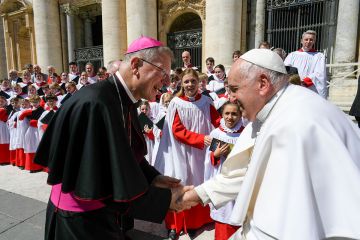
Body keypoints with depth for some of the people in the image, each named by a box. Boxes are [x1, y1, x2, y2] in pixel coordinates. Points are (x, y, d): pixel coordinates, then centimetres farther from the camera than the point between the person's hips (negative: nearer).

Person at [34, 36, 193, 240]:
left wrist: (153, 178, -5)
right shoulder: (95, 104, -29)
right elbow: (113, 182, -28)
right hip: (82, 220, -8)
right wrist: (165, 199, -17)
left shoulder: (126, 103, 0)